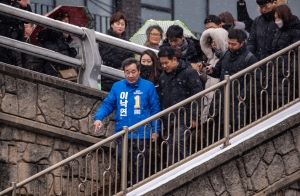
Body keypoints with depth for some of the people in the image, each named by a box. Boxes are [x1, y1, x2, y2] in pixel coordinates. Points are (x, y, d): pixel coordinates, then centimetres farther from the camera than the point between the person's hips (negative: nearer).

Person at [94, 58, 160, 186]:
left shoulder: (148, 86, -1)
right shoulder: (117, 87, 7)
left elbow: (155, 109, 0)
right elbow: (108, 104, 6)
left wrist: (155, 130, -4)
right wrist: (99, 117, -12)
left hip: (142, 135, -2)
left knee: (140, 167, 2)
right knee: (120, 163, 3)